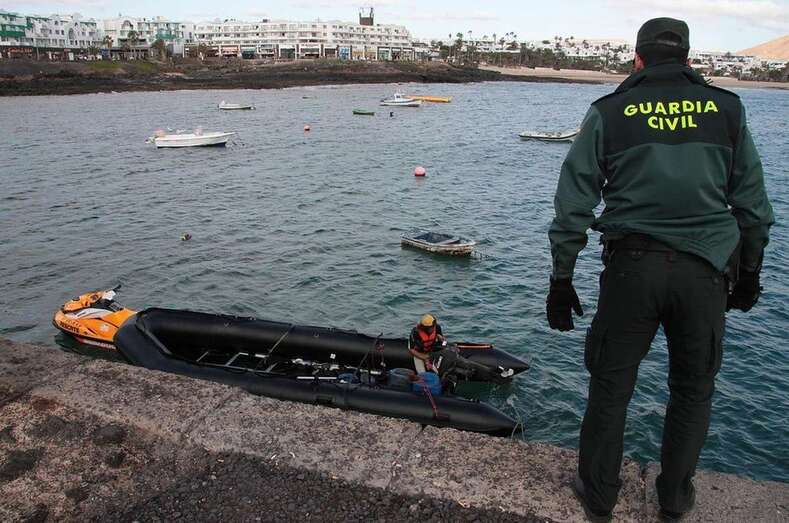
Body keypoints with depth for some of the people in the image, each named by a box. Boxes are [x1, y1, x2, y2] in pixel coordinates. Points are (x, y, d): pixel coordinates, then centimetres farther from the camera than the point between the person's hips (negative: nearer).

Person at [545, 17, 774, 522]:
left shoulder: (608, 112, 3)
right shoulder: (726, 107, 7)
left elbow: (573, 204, -1)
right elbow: (753, 202, 9)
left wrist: (562, 279, 4)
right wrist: (749, 271, 19)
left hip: (631, 266, -1)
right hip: (705, 269, 2)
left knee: (611, 384, 12)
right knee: (694, 387, 18)